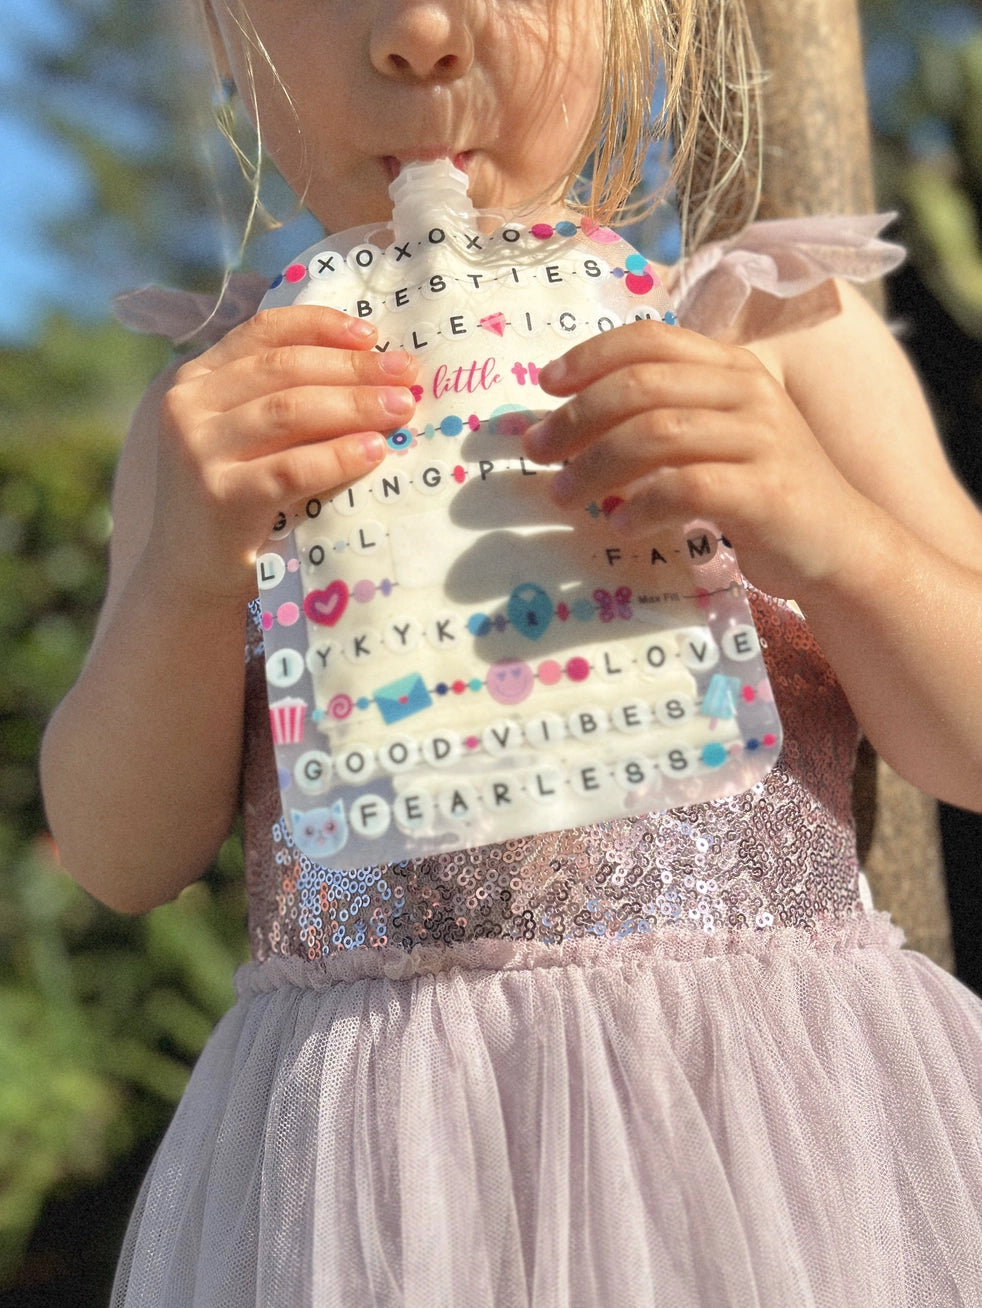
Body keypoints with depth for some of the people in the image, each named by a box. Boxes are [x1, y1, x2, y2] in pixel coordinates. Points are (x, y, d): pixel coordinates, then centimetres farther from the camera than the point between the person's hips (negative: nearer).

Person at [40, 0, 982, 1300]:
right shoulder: (225, 406, 6)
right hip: (375, 1141, 1)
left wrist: (833, 535, -18)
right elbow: (121, 859, 1)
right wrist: (188, 574, -16)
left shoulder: (770, 333, 1)